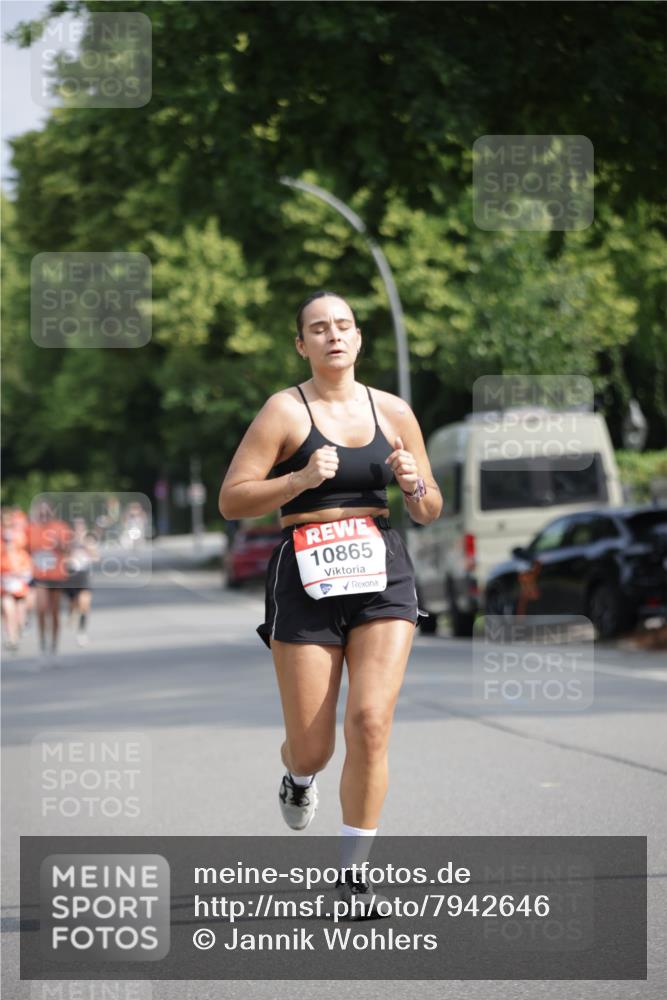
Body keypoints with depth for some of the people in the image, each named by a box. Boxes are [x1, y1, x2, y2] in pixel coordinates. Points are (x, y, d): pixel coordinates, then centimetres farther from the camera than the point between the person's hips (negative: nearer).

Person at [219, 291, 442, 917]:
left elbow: (430, 512, 18)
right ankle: (299, 775, 41)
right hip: (308, 580, -2)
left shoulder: (393, 412, 10)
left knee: (370, 722, -14)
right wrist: (302, 479, -17)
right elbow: (231, 499, -5)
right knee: (311, 746, 1)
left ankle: (354, 869, -2)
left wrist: (415, 486, -5)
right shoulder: (285, 410, -1)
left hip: (383, 574, 2)